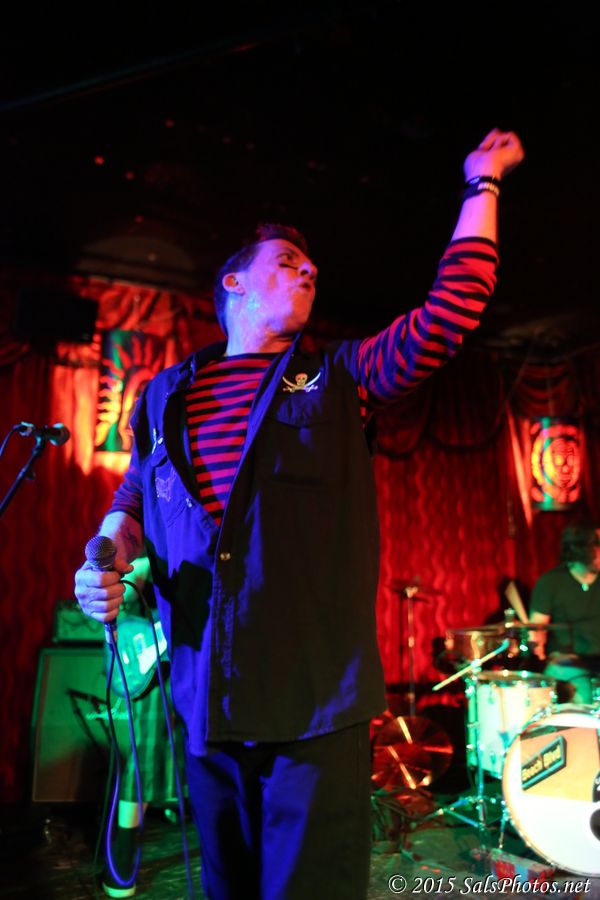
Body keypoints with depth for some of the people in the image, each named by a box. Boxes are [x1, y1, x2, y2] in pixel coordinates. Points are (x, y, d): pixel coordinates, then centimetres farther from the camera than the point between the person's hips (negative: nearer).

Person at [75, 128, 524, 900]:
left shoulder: (338, 379, 7)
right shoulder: (164, 396, 12)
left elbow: (450, 313, 0)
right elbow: (133, 498, 20)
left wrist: (482, 184, 5)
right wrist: (107, 560, -1)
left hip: (317, 700, -2)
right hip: (204, 701, 3)